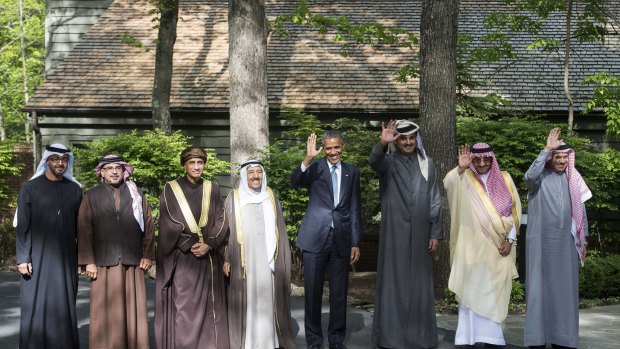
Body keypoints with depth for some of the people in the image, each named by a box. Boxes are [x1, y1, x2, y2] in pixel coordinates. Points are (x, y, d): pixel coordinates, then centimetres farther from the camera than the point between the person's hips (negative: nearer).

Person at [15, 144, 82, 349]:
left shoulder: (74, 189, 7)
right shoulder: (30, 188, -1)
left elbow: (79, 226, 8)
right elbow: (22, 226, -3)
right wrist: (22, 258, -10)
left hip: (66, 258, 3)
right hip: (38, 257, -2)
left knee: (64, 306, 5)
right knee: (36, 307, 0)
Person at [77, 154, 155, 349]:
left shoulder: (137, 195, 12)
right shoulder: (91, 197, 6)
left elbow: (148, 225, 10)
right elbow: (84, 230, 2)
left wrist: (147, 255, 2)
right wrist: (88, 261, -5)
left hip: (133, 264, 2)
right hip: (104, 265, -1)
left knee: (133, 310, 3)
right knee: (106, 313, 0)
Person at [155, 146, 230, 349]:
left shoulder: (212, 190, 9)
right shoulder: (170, 190, 1)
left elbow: (221, 221, 4)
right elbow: (169, 224, -5)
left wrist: (208, 245, -12)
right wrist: (190, 245, -13)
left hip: (209, 259, 3)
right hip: (182, 258, -3)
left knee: (208, 308, 4)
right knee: (183, 308, -4)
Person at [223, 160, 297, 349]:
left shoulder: (270, 196, 10)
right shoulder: (234, 198, 3)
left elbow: (279, 229, 12)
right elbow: (226, 230, 1)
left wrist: (282, 258, 7)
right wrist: (226, 259, -7)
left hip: (267, 259, 2)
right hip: (243, 260, -2)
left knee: (267, 299, 3)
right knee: (245, 301, -1)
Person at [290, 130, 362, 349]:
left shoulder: (352, 172, 9)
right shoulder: (314, 167, 2)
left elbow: (355, 209, 9)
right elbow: (295, 183, -16)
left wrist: (356, 242, 5)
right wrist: (308, 158, -30)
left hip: (341, 239, 2)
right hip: (315, 237, -2)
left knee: (339, 292, 9)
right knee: (313, 291, 4)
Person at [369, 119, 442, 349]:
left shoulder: (426, 164, 7)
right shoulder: (389, 162, -1)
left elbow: (434, 200, 7)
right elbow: (374, 161, -26)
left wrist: (435, 233, 3)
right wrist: (382, 144, -46)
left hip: (420, 233, 3)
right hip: (394, 233, -2)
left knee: (418, 283, 8)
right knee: (394, 281, 1)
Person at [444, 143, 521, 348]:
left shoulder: (504, 179, 6)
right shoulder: (465, 180, 0)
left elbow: (514, 211, 5)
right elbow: (448, 184, -22)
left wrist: (509, 240, -3)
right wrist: (460, 168, -39)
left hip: (498, 247, 2)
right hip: (472, 246, -2)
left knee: (494, 292, 6)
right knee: (471, 290, -2)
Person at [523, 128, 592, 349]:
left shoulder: (573, 179, 7)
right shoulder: (540, 177, -4)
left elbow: (580, 210, 12)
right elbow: (529, 176, -29)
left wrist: (583, 239, 11)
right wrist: (546, 149, -27)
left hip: (565, 242, 4)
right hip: (541, 241, -4)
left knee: (564, 287, 7)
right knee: (540, 285, 0)